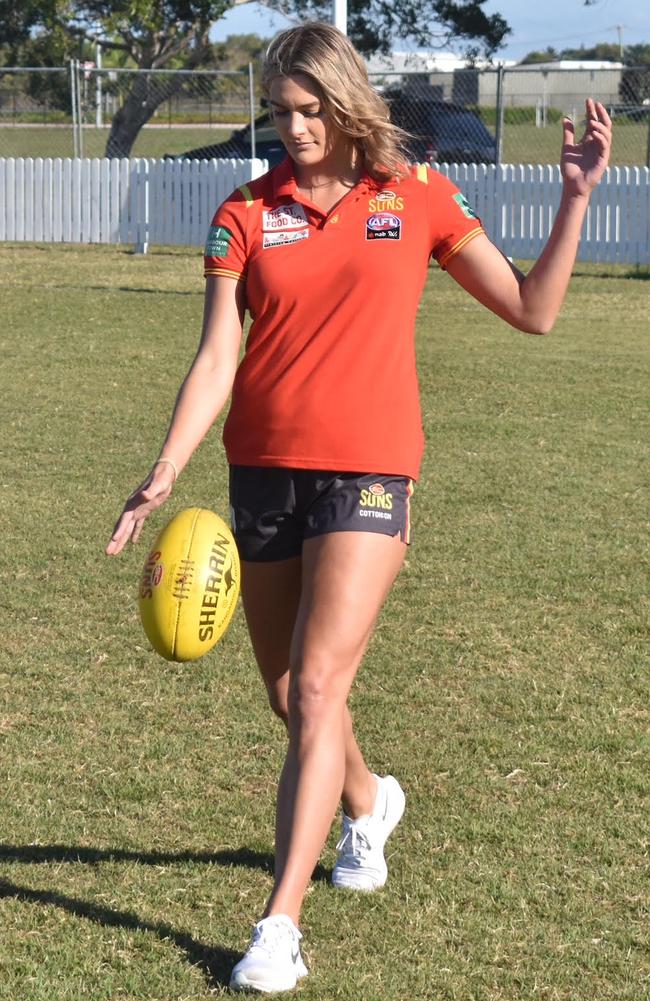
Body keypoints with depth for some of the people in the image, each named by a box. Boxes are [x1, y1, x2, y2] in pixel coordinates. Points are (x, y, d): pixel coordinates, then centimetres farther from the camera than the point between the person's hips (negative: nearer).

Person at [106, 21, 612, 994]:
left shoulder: (418, 196, 3)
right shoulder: (247, 214, 4)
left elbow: (531, 309, 6)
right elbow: (217, 359, -2)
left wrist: (576, 197, -3)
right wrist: (163, 476, -12)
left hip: (367, 473, -3)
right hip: (264, 470, 3)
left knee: (316, 692, -13)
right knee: (288, 694, 14)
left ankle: (281, 923, -12)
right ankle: (367, 801, 47)